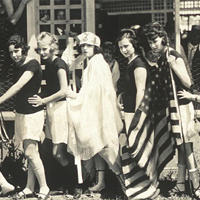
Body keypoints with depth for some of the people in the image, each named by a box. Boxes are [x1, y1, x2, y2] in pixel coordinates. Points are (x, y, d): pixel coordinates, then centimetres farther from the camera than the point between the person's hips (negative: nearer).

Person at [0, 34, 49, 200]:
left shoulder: (32, 65, -16)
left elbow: (18, 86, -26)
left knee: (30, 152, -12)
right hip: (21, 113, 8)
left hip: (33, 113, -8)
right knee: (31, 152, 10)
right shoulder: (19, 66, 11)